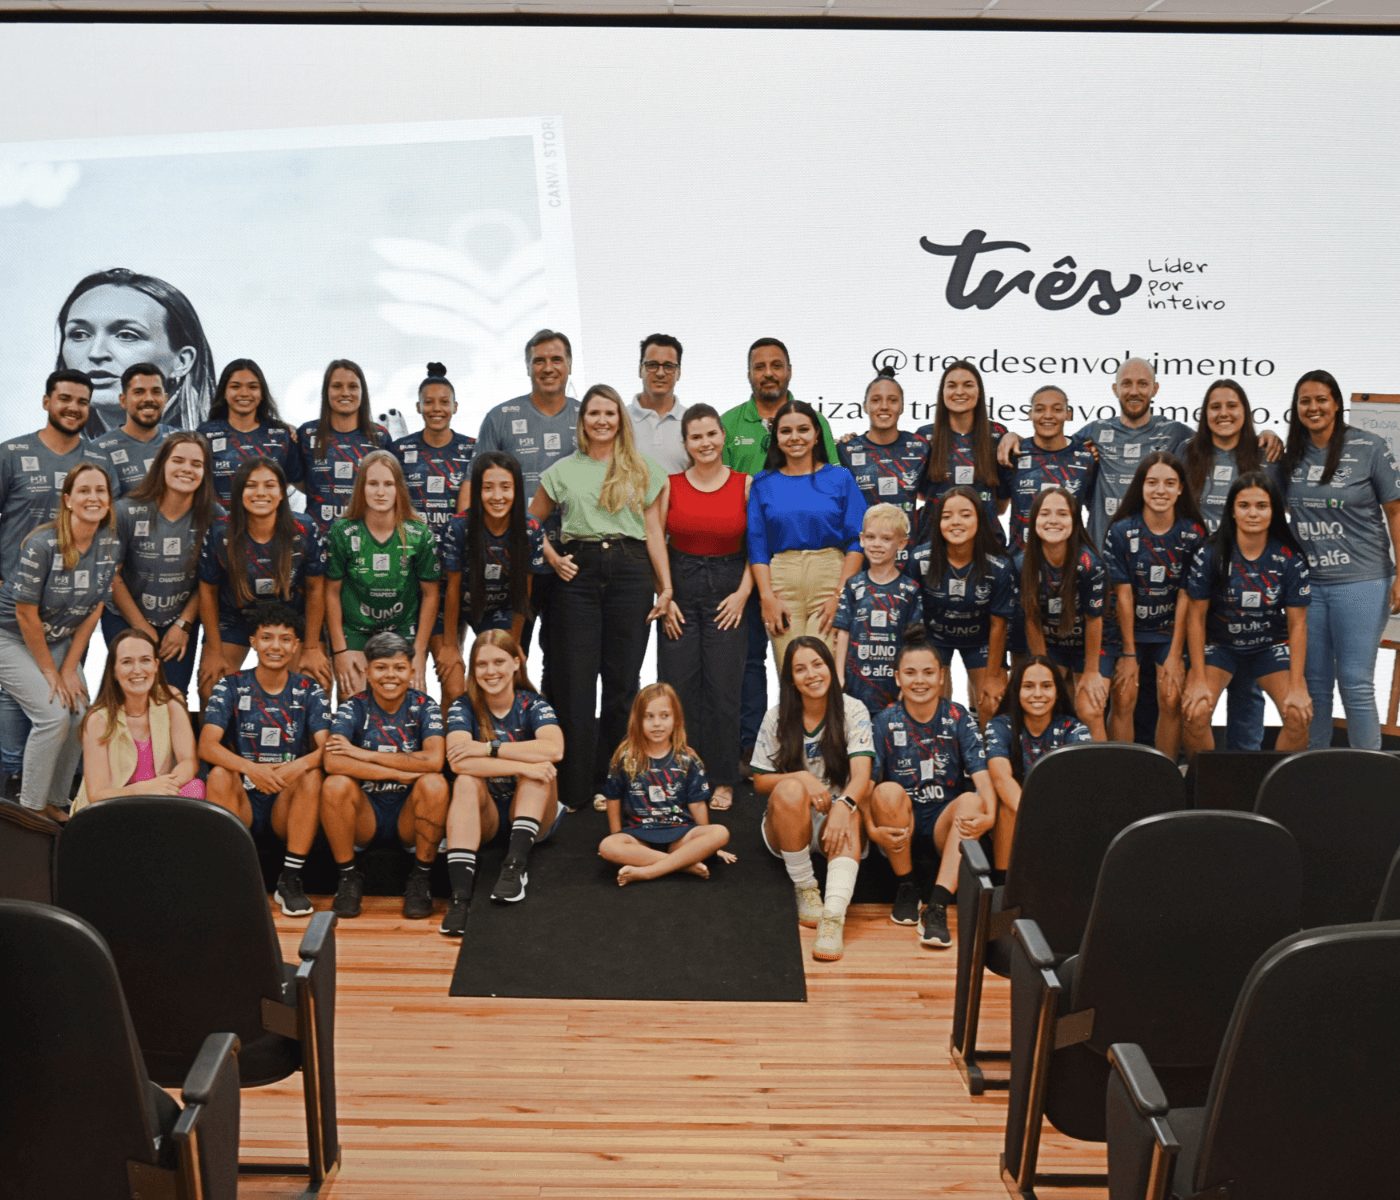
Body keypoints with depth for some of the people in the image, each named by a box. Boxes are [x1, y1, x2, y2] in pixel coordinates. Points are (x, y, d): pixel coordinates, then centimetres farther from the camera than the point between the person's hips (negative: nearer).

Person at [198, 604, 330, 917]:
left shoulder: (309, 690, 2)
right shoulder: (231, 687, 0)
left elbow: (327, 748, -11)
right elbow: (207, 746, -13)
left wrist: (299, 766, -34)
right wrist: (251, 768, -32)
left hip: (288, 805, 1)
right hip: (241, 801, 0)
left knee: (312, 774, -28)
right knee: (219, 775, -28)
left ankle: (290, 879, -21)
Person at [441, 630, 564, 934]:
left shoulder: (533, 705, -6)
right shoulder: (463, 708, -5)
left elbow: (554, 749, -28)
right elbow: (458, 761, -26)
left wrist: (489, 748, -28)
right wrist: (522, 766, -33)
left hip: (532, 816, 0)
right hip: (484, 817, 0)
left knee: (542, 767, -25)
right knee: (467, 781, -30)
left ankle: (516, 864, -36)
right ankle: (460, 893, -44)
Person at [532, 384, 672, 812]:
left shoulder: (642, 471, 10)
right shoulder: (562, 471, 10)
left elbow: (653, 530, 6)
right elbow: (533, 522, 17)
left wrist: (665, 586, -1)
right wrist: (551, 556, 0)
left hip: (629, 571, 0)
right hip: (578, 572, 0)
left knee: (622, 680, 3)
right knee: (575, 680, -1)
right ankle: (574, 787, 5)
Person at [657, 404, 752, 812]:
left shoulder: (745, 484, 2)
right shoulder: (671, 485, 3)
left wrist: (743, 593, -6)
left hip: (727, 589, -1)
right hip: (680, 586, 1)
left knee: (723, 688, 0)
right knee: (678, 687, 0)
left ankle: (722, 781, 11)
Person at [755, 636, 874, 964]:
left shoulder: (853, 711, -6)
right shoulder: (777, 717, -2)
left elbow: (861, 774, -19)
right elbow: (760, 782, 0)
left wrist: (844, 804, -40)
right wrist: (802, 778, -20)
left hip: (835, 822, -1)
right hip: (787, 826, 1)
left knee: (848, 812, -35)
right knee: (790, 790, -32)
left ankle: (834, 918, -50)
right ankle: (806, 890, -19)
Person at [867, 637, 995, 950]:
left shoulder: (958, 718, -2)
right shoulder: (885, 722, -3)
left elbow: (981, 774, -13)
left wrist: (989, 817, -32)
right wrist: (872, 829, -27)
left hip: (946, 823, 0)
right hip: (899, 823, 0)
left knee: (972, 800, -30)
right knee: (888, 791, -30)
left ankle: (937, 907, -35)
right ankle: (906, 887, -10)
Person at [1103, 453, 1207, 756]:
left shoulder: (1193, 534, -7)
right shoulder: (1122, 531, -11)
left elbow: (1185, 597, -8)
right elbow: (1123, 595, -11)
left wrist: (1175, 655, -10)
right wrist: (1129, 654, -10)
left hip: (1172, 630, 1)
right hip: (1126, 628, -1)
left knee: (1171, 700, -9)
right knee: (1124, 700, -9)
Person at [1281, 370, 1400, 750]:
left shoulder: (1370, 448, -5)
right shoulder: (1291, 455, 6)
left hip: (1362, 581, -4)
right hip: (1306, 583, 4)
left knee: (1356, 684, -4)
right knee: (1313, 683, 11)